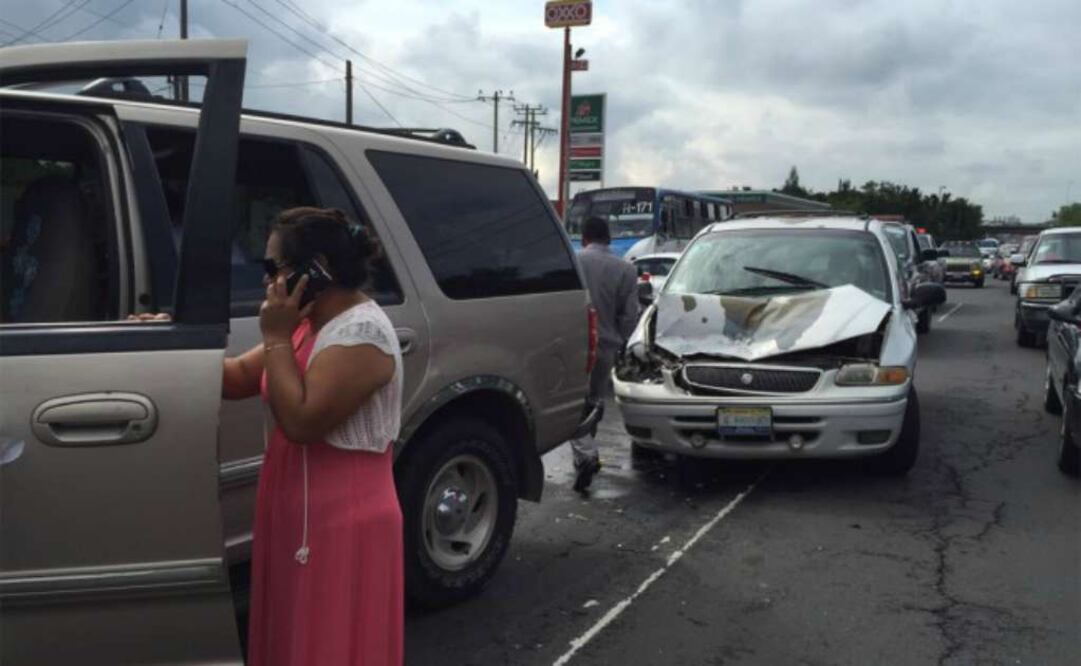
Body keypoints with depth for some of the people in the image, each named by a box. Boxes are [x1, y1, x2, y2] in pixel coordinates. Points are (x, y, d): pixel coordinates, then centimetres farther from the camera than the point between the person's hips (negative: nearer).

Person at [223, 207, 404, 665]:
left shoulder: (362, 332, -21)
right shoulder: (309, 325, 9)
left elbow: (300, 421, -27)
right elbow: (239, 378, 11)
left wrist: (276, 337, -18)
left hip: (343, 529, -9)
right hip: (302, 522, 9)